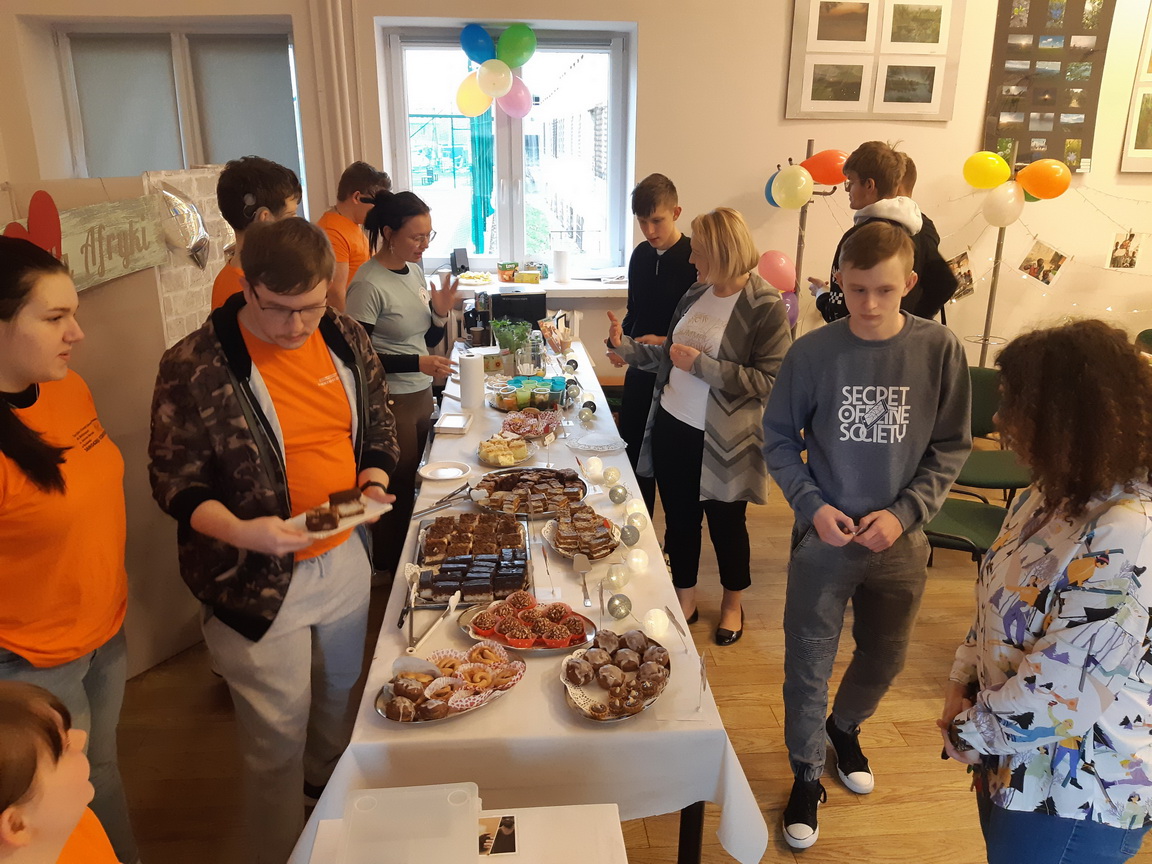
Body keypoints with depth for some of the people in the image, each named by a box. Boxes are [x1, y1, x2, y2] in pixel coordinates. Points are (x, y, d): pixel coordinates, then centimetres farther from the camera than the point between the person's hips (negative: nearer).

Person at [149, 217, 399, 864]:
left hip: (344, 558, 6)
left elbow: (379, 424, 8)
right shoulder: (194, 367, -17)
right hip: (258, 580, -5)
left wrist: (374, 483, -11)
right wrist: (239, 530, -28)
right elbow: (174, 479, -11)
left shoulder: (345, 337, -3)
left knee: (340, 695, 27)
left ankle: (330, 788, 57)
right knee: (278, 736, 9)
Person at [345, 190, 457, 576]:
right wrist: (416, 363, -24)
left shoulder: (415, 271, 7)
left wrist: (440, 312, -5)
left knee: (416, 488, 17)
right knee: (395, 495, 5)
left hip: (422, 395, 8)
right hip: (390, 403, -8)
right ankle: (389, 574, 23)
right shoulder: (370, 284, -18)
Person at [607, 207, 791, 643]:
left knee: (726, 524, 13)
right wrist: (625, 345, -1)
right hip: (672, 427, 6)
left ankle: (733, 604, 37)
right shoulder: (696, 294, 5)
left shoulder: (765, 307, -15)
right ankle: (684, 601, 36)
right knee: (679, 518, 16)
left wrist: (702, 365, -22)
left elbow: (769, 380, -21)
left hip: (722, 442, -6)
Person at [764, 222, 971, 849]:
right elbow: (779, 439, -2)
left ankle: (843, 728, 51)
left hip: (901, 540, 2)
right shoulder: (813, 352, -12)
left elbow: (951, 446, -2)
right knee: (809, 663, 8)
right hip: (824, 537, -1)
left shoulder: (939, 350, -9)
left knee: (884, 657, 20)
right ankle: (807, 774, 33)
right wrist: (813, 506, -14)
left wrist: (905, 513, -12)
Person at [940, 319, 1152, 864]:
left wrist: (968, 734, -14)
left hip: (1076, 796, -8)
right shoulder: (1057, 492, 0)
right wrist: (962, 685, 0)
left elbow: (1061, 692, -29)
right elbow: (1001, 603, 10)